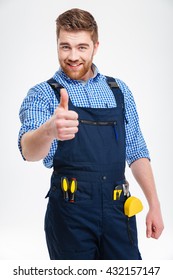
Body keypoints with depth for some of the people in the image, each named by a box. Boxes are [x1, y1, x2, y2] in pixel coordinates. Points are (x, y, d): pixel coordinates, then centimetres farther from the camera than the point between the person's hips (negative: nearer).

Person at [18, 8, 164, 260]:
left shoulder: (119, 90, 9)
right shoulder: (43, 94, -2)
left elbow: (136, 152, 13)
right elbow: (29, 151, -21)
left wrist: (154, 205, 7)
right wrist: (50, 130, -43)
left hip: (118, 210, 3)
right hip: (70, 213, -2)